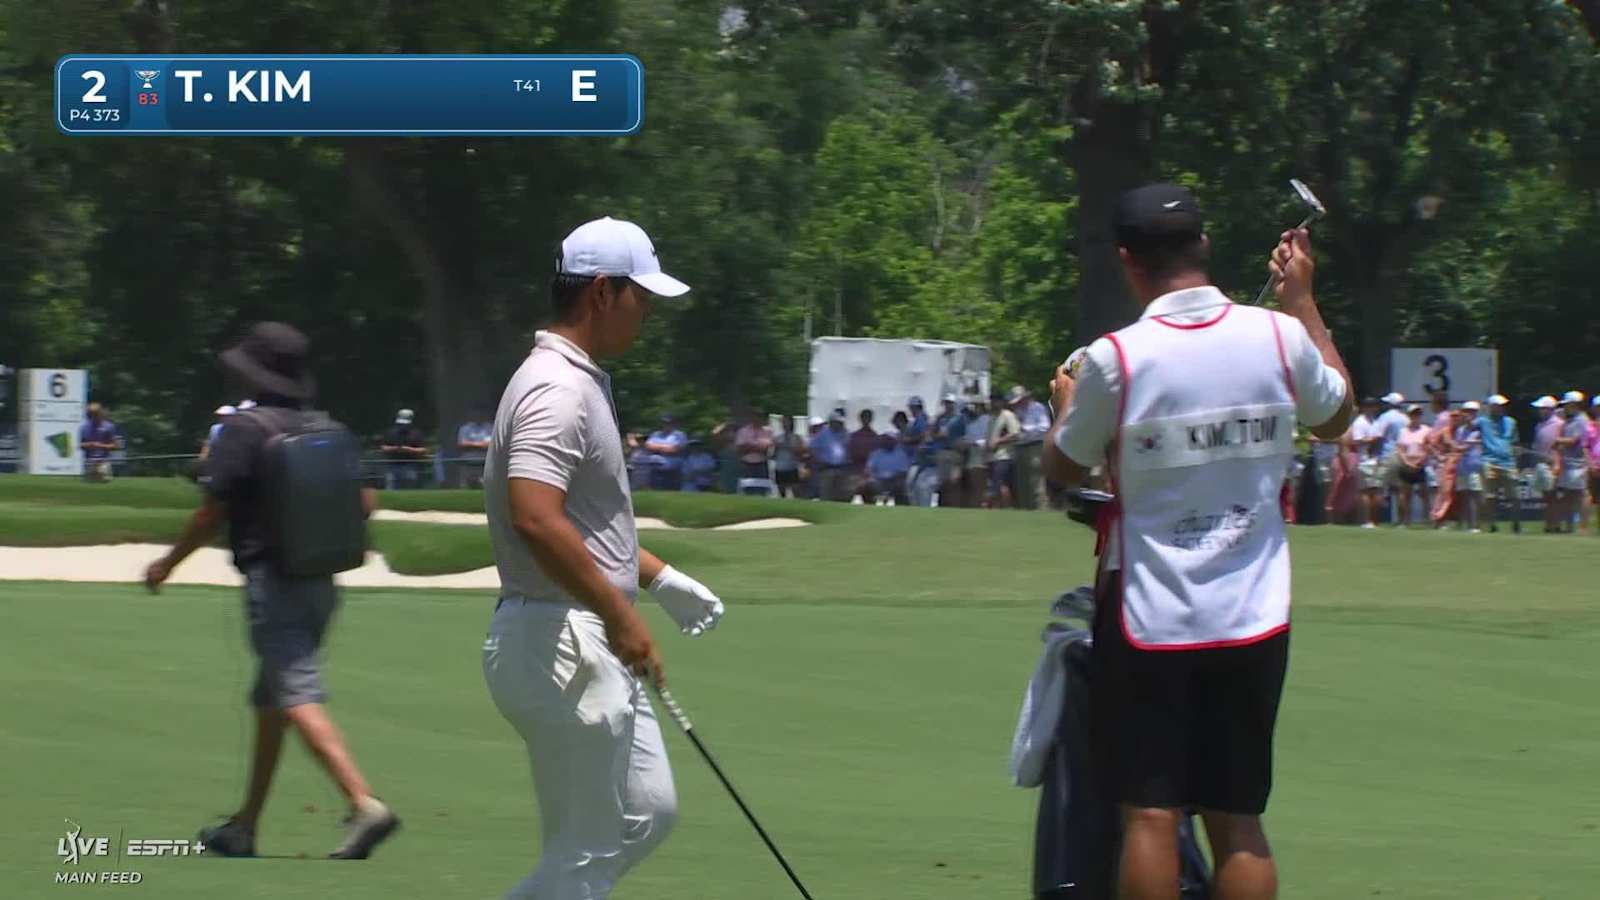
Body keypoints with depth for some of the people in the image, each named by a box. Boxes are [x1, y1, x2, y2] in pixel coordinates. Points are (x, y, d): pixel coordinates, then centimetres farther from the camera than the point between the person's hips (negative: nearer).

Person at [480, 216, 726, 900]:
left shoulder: (582, 382, 16)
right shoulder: (556, 390, -18)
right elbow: (535, 518, -30)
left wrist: (659, 578, 23)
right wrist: (619, 614, -25)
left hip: (594, 647, 11)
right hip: (560, 641, -11)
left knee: (646, 814, 16)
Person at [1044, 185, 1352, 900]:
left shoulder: (1115, 358, -12)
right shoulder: (1279, 336, -5)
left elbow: (1064, 470, 4)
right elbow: (1336, 414, 17)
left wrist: (1065, 406, 25)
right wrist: (1302, 300, 24)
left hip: (1148, 619, -3)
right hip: (1254, 620, 3)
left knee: (1150, 815, 1)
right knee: (1238, 821, 6)